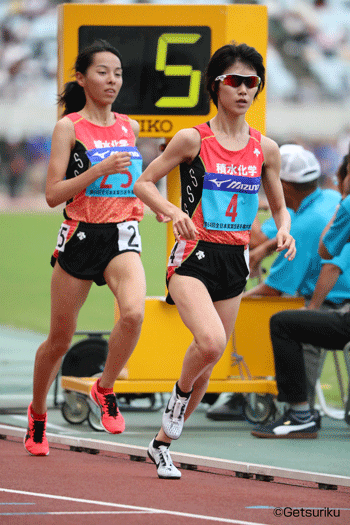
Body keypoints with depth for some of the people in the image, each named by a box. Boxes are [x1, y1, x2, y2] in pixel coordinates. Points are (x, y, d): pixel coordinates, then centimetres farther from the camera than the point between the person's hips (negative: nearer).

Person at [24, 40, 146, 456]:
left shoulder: (129, 127, 10)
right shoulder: (69, 127, -5)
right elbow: (53, 195, -11)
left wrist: (138, 202, 10)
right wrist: (101, 169, -20)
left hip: (122, 235, 3)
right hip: (80, 236, -3)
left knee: (133, 313, -26)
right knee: (60, 338, 7)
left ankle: (105, 390, -4)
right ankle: (37, 414, 30)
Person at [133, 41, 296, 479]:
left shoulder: (265, 148, 5)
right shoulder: (193, 139, -6)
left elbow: (279, 205, 16)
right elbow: (144, 183, -1)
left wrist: (284, 230, -6)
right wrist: (174, 212, -19)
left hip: (235, 261, 5)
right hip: (194, 254, -5)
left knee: (208, 360, 8)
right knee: (211, 342, -28)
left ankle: (162, 443, 25)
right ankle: (180, 393, 4)